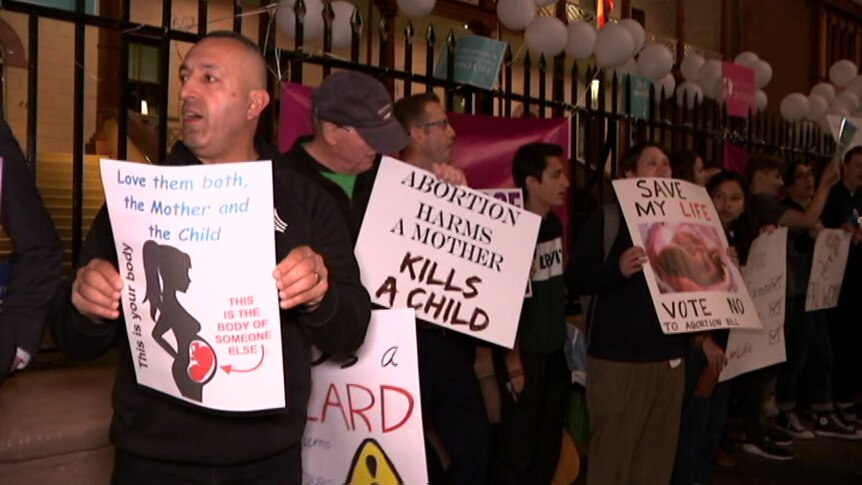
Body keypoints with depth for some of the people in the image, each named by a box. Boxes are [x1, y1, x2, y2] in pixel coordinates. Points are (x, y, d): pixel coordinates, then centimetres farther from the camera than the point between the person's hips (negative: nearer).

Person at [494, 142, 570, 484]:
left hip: (554, 351, 8)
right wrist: (514, 364, -15)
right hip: (525, 354, -8)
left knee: (549, 447, 16)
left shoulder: (554, 224, 7)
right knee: (519, 451, 3)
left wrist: (563, 335, 13)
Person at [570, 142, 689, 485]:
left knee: (659, 455, 12)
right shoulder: (607, 220, -3)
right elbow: (577, 277, -14)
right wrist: (617, 268, -30)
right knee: (612, 456, -2)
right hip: (619, 358, -6)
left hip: (670, 357, 6)